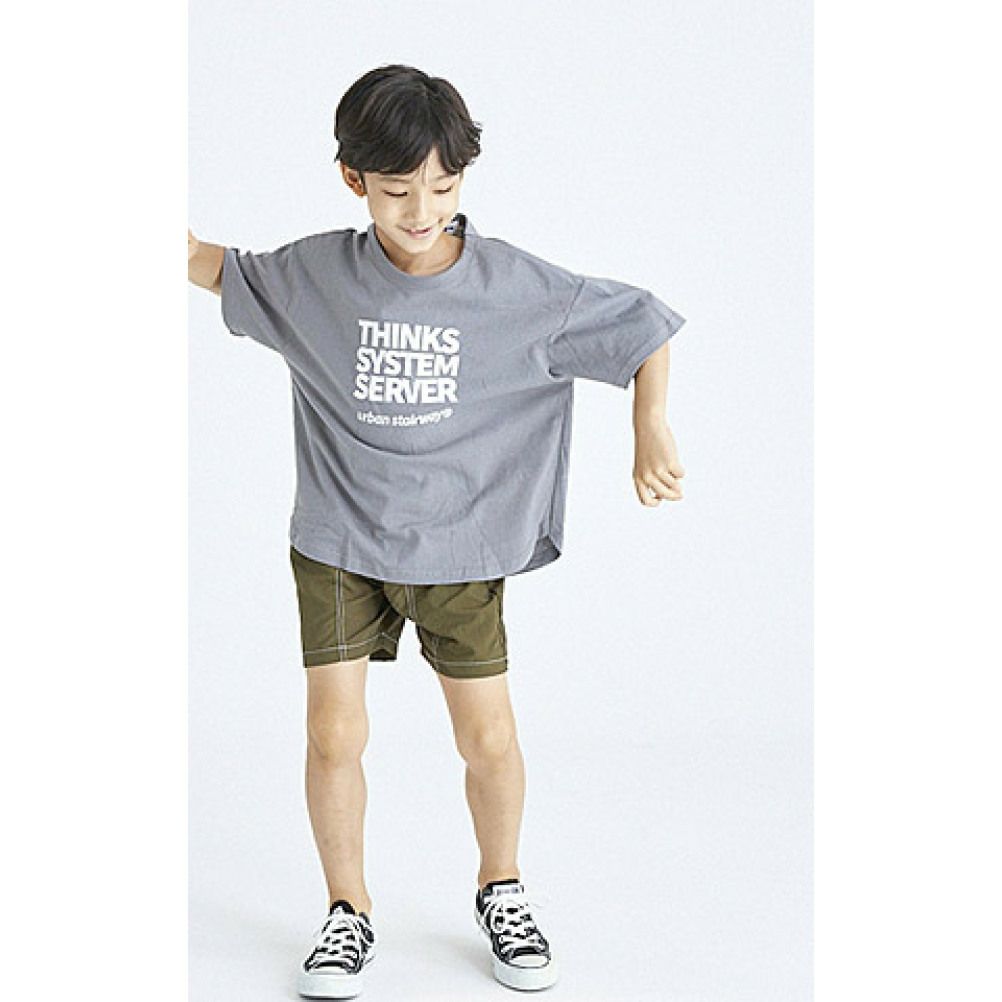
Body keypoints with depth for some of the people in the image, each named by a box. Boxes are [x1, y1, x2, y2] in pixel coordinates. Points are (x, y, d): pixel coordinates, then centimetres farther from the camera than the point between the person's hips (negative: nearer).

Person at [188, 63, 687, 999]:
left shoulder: (520, 289, -12)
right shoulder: (313, 275, -7)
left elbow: (643, 328, -2)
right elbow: (218, 268, 13)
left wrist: (652, 433, -11)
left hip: (462, 550, 0)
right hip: (338, 545, 1)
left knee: (488, 739, 5)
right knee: (334, 736, 1)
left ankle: (501, 892, 32)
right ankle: (348, 913, 23)